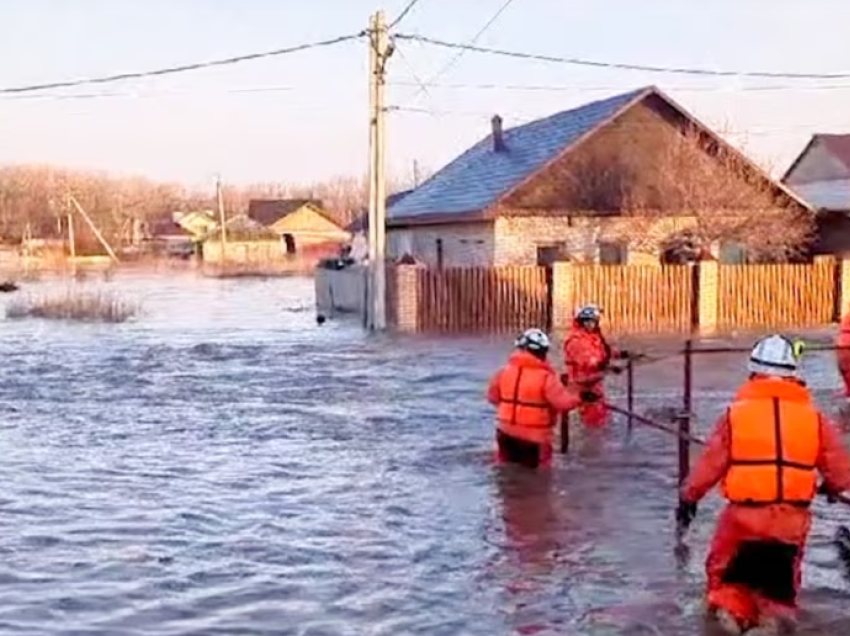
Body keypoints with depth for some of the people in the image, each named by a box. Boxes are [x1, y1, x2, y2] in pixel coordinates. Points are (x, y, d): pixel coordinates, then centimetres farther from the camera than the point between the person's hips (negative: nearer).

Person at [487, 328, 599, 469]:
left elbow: (492, 396, 8)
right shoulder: (546, 376, -17)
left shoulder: (505, 371, -1)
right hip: (534, 435, -5)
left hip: (506, 431, 6)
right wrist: (580, 397, -4)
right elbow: (562, 402, -21)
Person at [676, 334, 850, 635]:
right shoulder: (813, 416, -1)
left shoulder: (736, 412, -6)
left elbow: (711, 462, -5)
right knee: (781, 577, 22)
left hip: (744, 515, -1)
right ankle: (776, 611, -3)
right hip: (792, 519, 2)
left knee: (725, 569, 21)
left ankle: (732, 608, -2)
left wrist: (688, 497, 10)